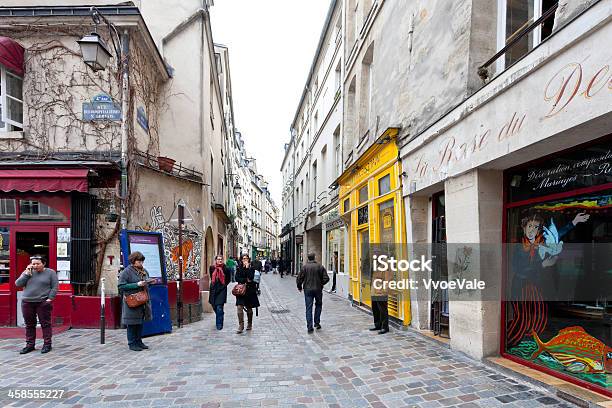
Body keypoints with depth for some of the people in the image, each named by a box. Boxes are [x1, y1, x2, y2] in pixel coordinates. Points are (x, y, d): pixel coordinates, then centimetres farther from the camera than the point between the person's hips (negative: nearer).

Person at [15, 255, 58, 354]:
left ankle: (47, 344, 8)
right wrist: (27, 273, -6)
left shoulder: (50, 272, 0)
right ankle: (30, 344, 22)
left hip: (43, 303, -4)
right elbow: (17, 284, 2)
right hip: (27, 302, 4)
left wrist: (50, 299, -13)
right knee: (29, 325, 11)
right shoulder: (27, 272, 11)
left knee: (45, 324, 0)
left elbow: (54, 287, -3)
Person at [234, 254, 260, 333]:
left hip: (250, 290, -1)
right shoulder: (239, 268, 7)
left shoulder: (251, 268, 0)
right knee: (239, 307, -12)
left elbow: (251, 277, -16)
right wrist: (245, 280, -12)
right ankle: (241, 326, -7)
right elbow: (237, 278, -2)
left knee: (249, 308, 10)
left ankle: (249, 324, 27)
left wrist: (247, 267, -16)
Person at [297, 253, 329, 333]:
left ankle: (309, 327, 0)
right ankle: (317, 322, 21)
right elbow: (326, 278, -4)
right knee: (318, 305, 22)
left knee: (309, 308, 3)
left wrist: (299, 287, 11)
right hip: (318, 289, 1)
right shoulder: (320, 266, -3)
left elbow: (299, 278, -6)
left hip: (308, 290, 0)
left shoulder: (304, 266, -5)